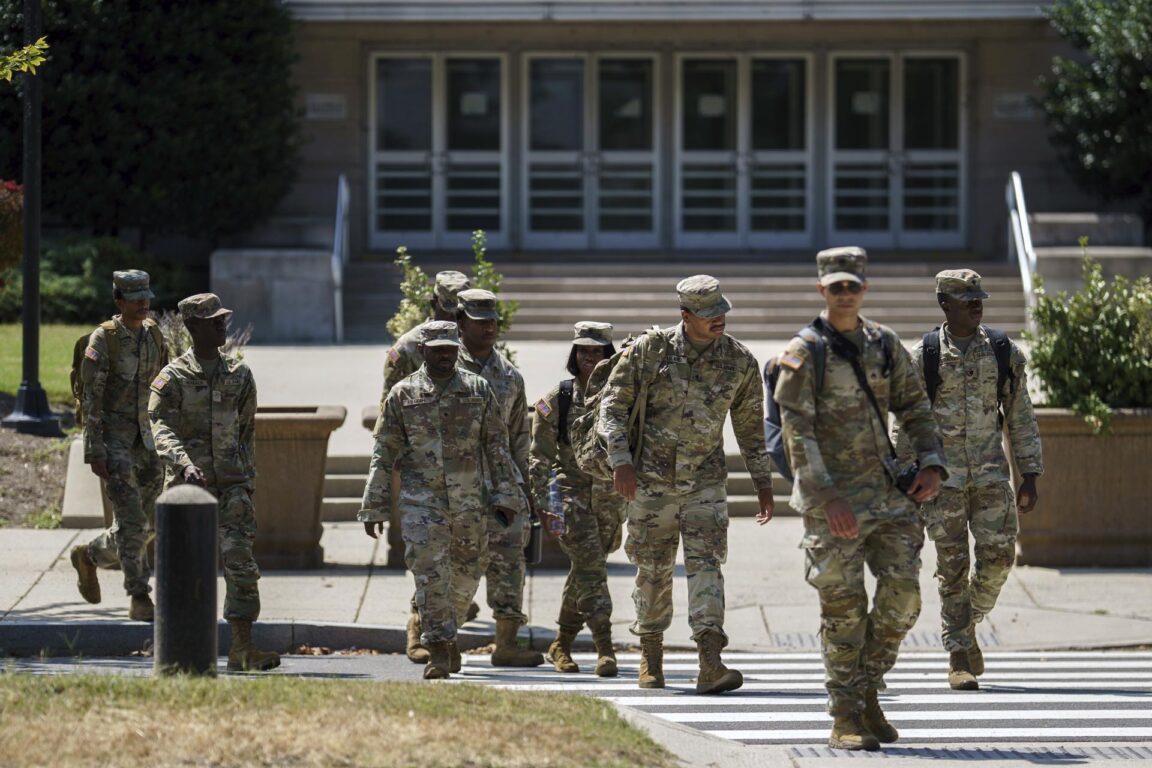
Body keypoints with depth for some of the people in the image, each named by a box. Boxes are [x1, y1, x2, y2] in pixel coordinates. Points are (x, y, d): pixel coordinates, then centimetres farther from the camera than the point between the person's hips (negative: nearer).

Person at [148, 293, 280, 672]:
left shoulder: (239, 375, 10)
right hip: (186, 484, -2)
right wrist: (185, 464, -32)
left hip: (230, 484, 2)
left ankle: (242, 648, -12)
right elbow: (162, 430, -15)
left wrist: (247, 476, 17)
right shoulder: (172, 378, -3)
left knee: (240, 561, -11)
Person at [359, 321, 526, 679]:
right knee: (429, 572, -12)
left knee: (465, 575, 10)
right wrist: (374, 508, 3)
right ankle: (438, 649, -9)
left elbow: (498, 447, 7)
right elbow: (384, 454, 5)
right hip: (422, 500, -2)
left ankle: (448, 631, 33)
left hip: (471, 501, 2)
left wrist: (506, 496, 1)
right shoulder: (403, 394, 3)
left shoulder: (478, 390, 5)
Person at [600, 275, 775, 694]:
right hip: (651, 478, 0)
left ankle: (710, 665, -24)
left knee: (706, 562, -13)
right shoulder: (650, 350, -8)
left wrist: (763, 483, 11)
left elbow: (750, 425, 10)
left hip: (706, 480, 1)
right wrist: (620, 460, -13)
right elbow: (613, 402, -2)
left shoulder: (740, 361, -2)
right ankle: (650, 655, 27)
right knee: (653, 569, 8)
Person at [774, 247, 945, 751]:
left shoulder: (885, 345, 11)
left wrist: (932, 464, -1)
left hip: (886, 491, 5)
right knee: (843, 609, -4)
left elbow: (914, 408, 16)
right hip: (832, 497, -5)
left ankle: (868, 691, 16)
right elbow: (796, 431, -12)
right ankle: (846, 719, 3)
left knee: (902, 594, -3)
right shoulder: (804, 354, -6)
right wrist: (827, 497, -21)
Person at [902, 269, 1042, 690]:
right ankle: (958, 657, 5)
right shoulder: (922, 357, -1)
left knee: (997, 556, -6)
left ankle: (967, 626, 21)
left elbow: (1021, 417, 9)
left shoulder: (1005, 353, 5)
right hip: (942, 477, -2)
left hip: (991, 475, 2)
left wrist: (1029, 475, 5)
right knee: (952, 566, -2)